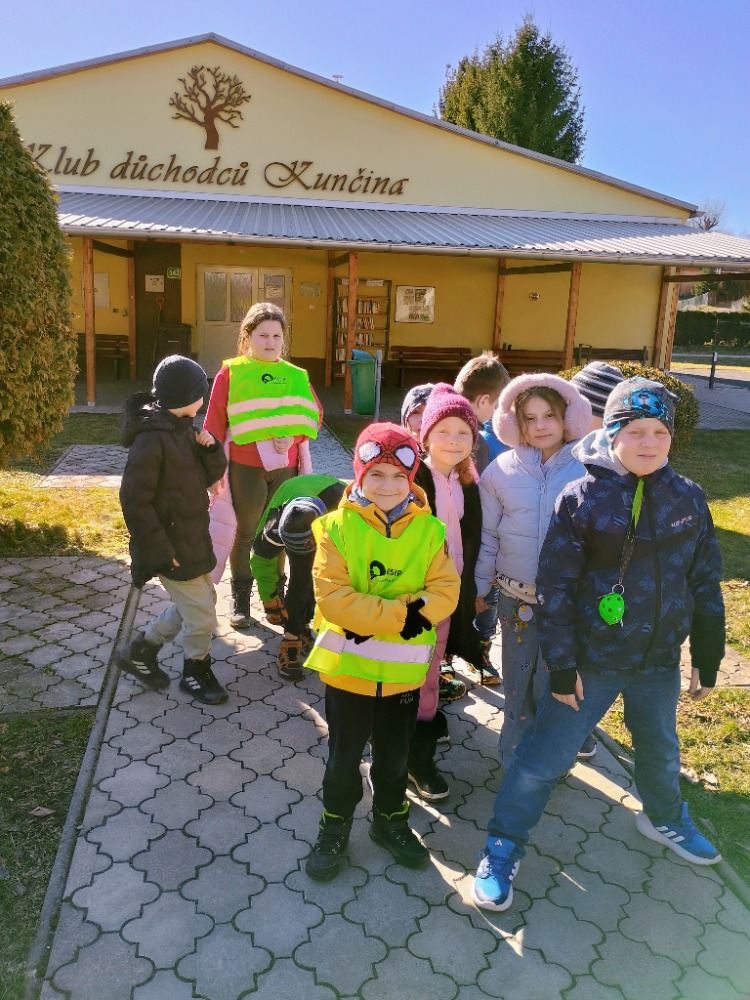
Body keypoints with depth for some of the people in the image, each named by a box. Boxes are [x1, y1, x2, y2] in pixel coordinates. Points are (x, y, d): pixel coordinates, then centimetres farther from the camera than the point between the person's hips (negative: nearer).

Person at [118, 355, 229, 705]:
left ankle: (142, 650, 35)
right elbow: (134, 499, -23)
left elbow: (211, 476, 10)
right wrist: (160, 551, -21)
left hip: (192, 538, 9)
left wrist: (210, 447, -11)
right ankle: (196, 672, 25)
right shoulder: (152, 438, -22)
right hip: (171, 545, -9)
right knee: (202, 613, 1)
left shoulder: (183, 428, 6)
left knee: (195, 604, 20)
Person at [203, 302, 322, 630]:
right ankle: (240, 601, 21)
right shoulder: (230, 373, -3)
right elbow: (215, 422, -4)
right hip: (245, 467, -3)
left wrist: (292, 438, -13)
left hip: (285, 467, 3)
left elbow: (313, 415, 5)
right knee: (246, 534, 7)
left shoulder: (295, 376, 6)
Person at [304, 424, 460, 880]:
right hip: (348, 667, -2)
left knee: (395, 755, 22)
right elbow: (332, 597, -21)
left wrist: (386, 615, -25)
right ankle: (335, 827, 39)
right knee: (344, 757, 16)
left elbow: (445, 591, -13)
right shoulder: (337, 527, -14)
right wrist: (400, 615, -27)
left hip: (404, 670, 2)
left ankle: (391, 820, 46)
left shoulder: (430, 530, -6)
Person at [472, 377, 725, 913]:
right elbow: (555, 588, -13)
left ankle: (665, 819, 56)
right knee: (544, 757, 3)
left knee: (661, 751, 27)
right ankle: (504, 847, 23)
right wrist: (561, 666, -12)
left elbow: (706, 584, 4)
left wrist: (708, 659, 7)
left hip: (660, 661, 4)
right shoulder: (581, 499, -15)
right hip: (592, 659, -4)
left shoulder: (688, 499, -4)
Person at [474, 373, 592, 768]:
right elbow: (487, 535, 5)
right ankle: (516, 756, 36)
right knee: (517, 680, 15)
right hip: (515, 597, 2)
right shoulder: (502, 470, -3)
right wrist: (479, 587, 9)